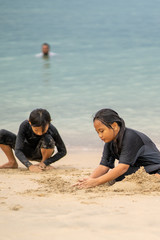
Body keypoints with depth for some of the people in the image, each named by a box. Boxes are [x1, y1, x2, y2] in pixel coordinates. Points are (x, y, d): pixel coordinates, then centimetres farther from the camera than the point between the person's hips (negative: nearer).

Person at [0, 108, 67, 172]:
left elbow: (63, 151, -19)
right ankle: (12, 162, -1)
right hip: (28, 152, 1)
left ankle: (44, 162, -7)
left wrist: (45, 163, -30)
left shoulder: (52, 130, -30)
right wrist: (30, 166, -48)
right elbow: (18, 151, -32)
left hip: (41, 153, -1)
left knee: (48, 139, -36)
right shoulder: (24, 125, -30)